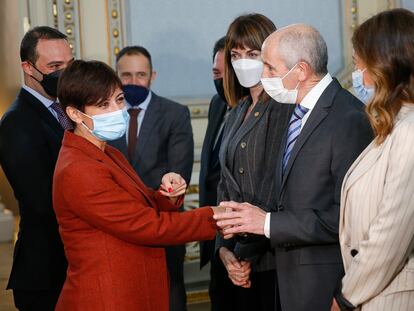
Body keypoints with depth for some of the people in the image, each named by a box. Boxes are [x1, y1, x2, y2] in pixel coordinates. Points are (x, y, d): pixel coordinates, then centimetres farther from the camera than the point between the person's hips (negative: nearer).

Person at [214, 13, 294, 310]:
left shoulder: (283, 110, -11)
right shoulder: (238, 114, 13)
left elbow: (274, 188, -16)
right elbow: (225, 186, 12)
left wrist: (247, 252, -11)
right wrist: (224, 249, 1)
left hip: (270, 257, -7)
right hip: (239, 258, 7)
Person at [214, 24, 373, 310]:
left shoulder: (349, 119, -19)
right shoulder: (300, 110, 10)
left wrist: (269, 223, -18)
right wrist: (257, 216, -3)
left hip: (327, 277, -8)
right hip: (292, 268, 8)